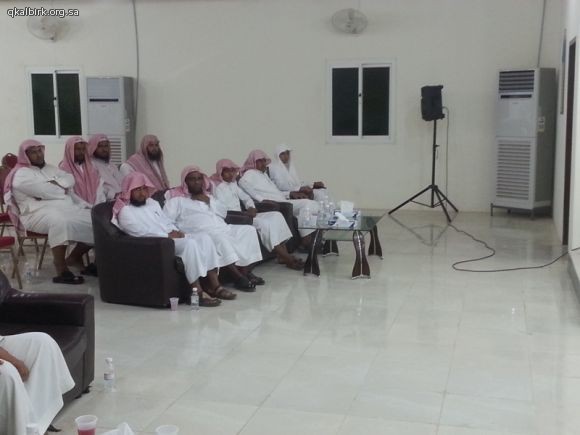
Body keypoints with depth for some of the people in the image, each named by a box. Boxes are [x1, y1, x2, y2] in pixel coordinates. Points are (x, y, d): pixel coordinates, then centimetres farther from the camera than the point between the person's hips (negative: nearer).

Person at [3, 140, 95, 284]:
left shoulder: (50, 168, 24)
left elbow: (70, 179, 10)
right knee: (60, 221, -41)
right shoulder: (21, 174, -1)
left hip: (67, 207, 8)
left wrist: (55, 183, -10)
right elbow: (44, 191, -15)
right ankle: (61, 269, -37)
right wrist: (63, 189, 0)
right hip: (39, 212, -8)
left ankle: (75, 257, 4)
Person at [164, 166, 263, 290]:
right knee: (219, 237, -38)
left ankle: (244, 271, -19)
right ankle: (238, 277, -35)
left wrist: (208, 201, 4)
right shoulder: (177, 200, 13)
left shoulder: (207, 196, 31)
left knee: (248, 230, -14)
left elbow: (223, 212, 18)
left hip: (224, 229, 7)